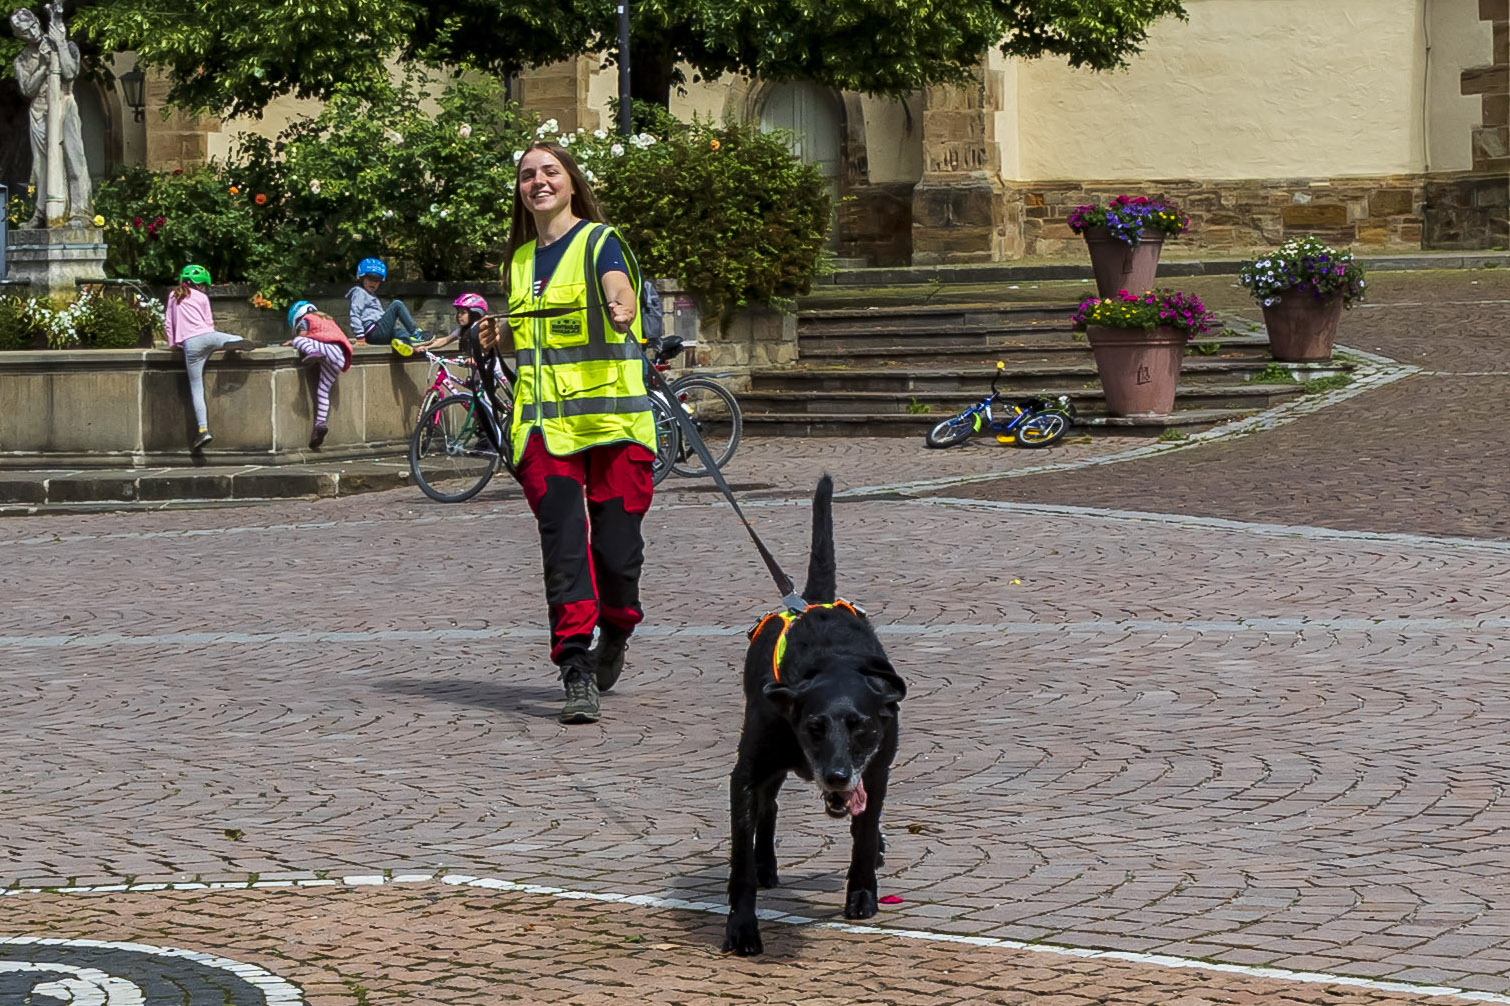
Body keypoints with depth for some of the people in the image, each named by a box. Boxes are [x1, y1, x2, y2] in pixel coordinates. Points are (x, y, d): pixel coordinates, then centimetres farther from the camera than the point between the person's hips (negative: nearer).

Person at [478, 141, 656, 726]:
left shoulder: (599, 241, 1)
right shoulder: (519, 260, 18)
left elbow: (616, 285, -21)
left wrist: (621, 307, -45)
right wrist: (498, 339, 7)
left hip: (609, 414, -4)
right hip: (544, 422, 4)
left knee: (616, 546, -2)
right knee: (562, 540, -10)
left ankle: (615, 635, 29)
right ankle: (578, 674, -13)